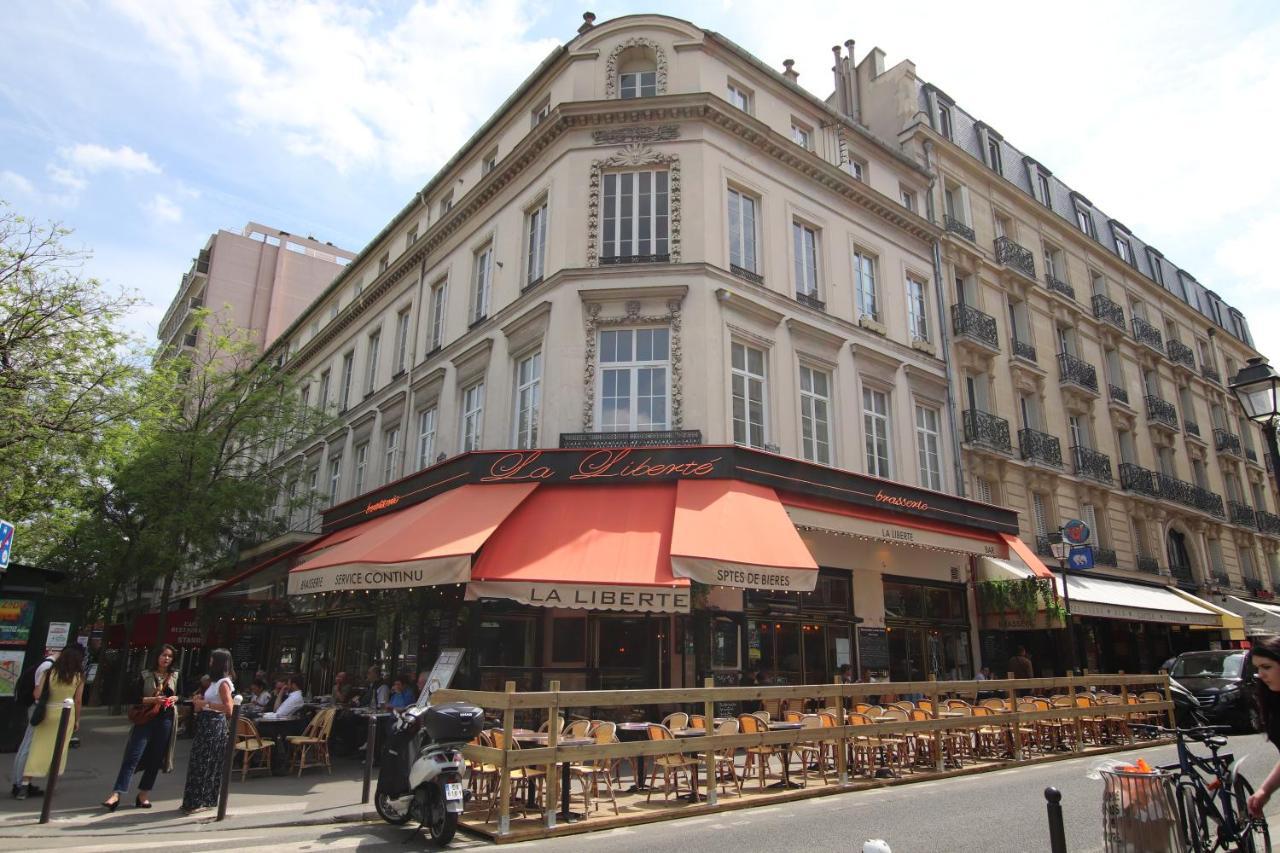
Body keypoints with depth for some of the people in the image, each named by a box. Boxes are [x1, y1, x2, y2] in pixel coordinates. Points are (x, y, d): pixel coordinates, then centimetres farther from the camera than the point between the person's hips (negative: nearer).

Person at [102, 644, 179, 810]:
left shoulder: (176, 677, 8)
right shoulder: (146, 676, 1)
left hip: (166, 720, 2)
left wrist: (174, 699, -7)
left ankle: (143, 794, 17)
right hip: (146, 720, -2)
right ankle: (116, 794, -7)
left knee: (155, 759, 7)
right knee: (133, 757, -9)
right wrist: (153, 700, -17)